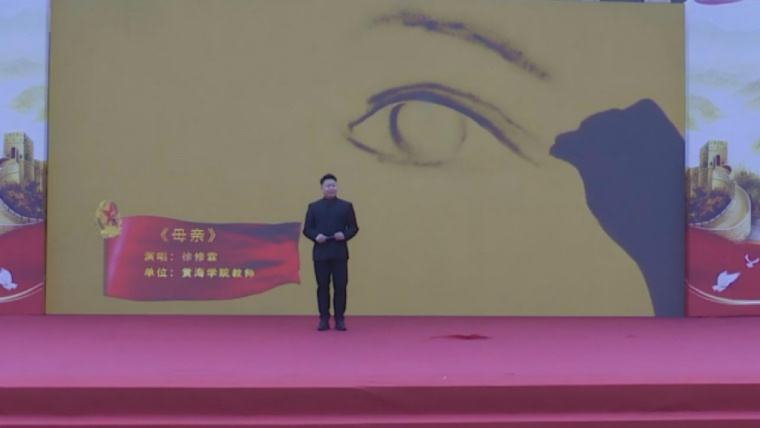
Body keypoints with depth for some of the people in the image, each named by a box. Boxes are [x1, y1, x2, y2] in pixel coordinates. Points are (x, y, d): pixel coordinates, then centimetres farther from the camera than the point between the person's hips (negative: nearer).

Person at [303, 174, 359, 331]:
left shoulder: (346, 206, 8)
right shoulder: (313, 207, 9)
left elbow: (353, 227, 6)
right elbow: (307, 229, 6)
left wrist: (345, 235, -14)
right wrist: (315, 236, -15)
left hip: (339, 253, 0)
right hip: (320, 253, 0)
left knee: (340, 287, -1)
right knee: (323, 287, 3)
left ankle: (339, 319, 6)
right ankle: (324, 319, 9)